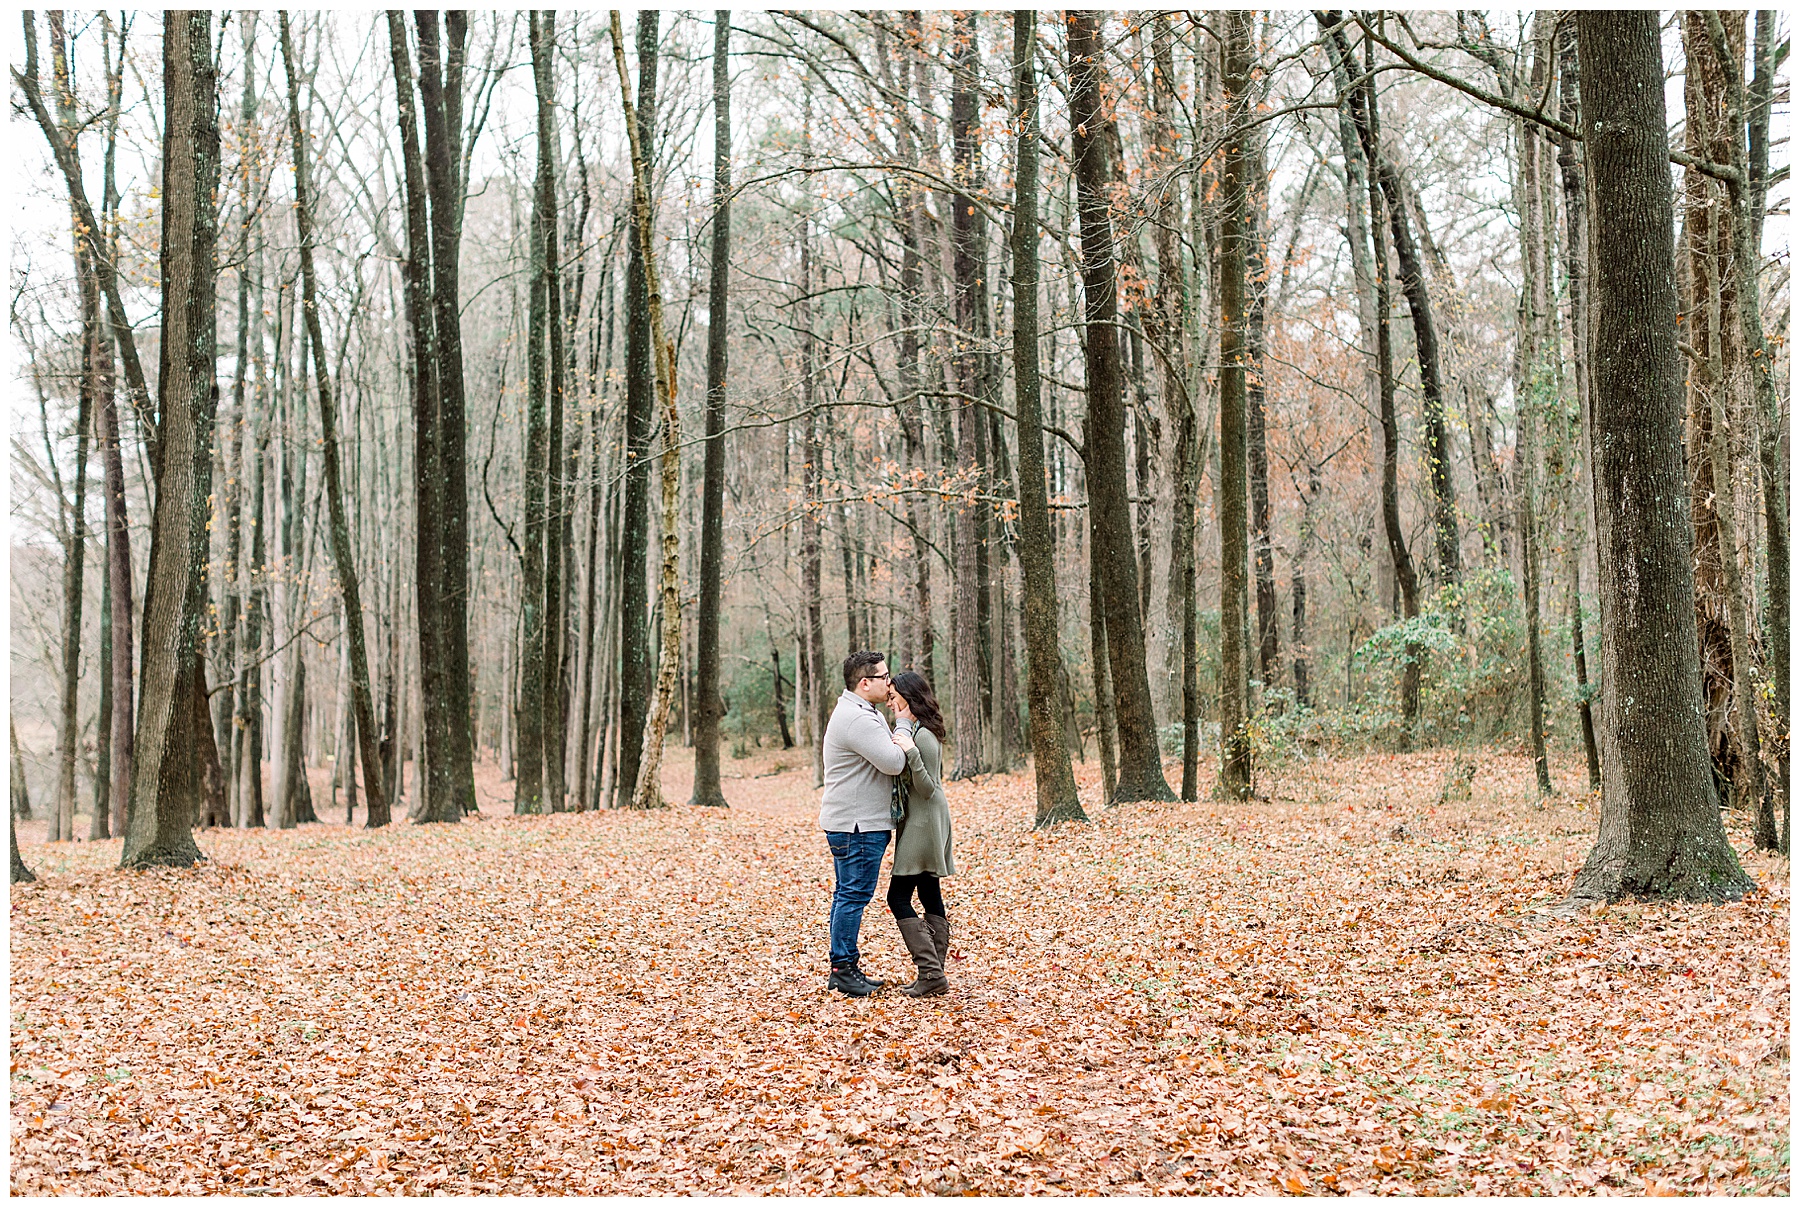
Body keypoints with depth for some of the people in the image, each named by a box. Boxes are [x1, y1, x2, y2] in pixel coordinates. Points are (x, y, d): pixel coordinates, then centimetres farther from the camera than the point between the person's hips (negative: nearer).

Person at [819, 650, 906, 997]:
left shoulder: (866, 713, 16)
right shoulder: (857, 719, -20)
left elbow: (887, 758, 22)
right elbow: (893, 763, -23)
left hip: (861, 823, 11)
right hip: (857, 825, -11)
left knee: (848, 894, 14)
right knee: (854, 894, -6)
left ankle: (845, 967, 21)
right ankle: (843, 970, 0)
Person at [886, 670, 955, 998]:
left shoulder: (923, 736, -19)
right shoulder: (914, 730, 12)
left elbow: (927, 788, -20)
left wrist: (910, 752, -33)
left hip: (923, 823, -10)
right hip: (922, 822, 10)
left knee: (898, 897, -9)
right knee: (930, 896, 10)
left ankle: (931, 973, -10)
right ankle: (934, 973, 13)